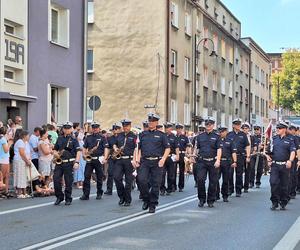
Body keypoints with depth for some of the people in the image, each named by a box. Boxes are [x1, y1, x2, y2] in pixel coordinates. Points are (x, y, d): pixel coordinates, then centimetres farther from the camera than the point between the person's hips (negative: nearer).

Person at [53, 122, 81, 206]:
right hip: (59, 163, 4)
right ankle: (59, 197, 13)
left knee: (68, 182, 1)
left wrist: (77, 162, -18)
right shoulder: (59, 138, 14)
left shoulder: (73, 139, 1)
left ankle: (68, 199, 15)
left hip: (69, 163, -4)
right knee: (56, 180, -4)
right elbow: (55, 149, 21)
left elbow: (78, 151, -7)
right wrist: (55, 153, -2)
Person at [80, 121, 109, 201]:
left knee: (99, 177, 4)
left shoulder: (102, 138, 3)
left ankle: (99, 194, 17)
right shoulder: (88, 138, 14)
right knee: (86, 176, -5)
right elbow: (84, 148, 18)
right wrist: (84, 155, 0)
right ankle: (85, 194, -4)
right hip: (89, 159, 3)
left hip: (99, 159, -3)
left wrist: (105, 158, -16)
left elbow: (106, 148, -4)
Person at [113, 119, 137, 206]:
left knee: (128, 181, 1)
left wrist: (134, 159, -16)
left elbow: (136, 149, -6)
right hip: (119, 160, 4)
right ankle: (122, 196, 10)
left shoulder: (134, 136, 0)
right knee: (116, 177, -8)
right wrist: (115, 149, 5)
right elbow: (115, 144, 27)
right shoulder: (119, 135, 14)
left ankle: (127, 200, 11)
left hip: (129, 160, -4)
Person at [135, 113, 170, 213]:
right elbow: (139, 148, 15)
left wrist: (163, 159, -9)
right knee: (141, 180, -15)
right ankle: (146, 200, 7)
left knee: (155, 184, 0)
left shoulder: (161, 135, 6)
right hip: (144, 161, 2)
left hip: (157, 162, -2)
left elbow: (167, 148, 5)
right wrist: (137, 158, 0)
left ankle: (152, 205, 11)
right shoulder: (143, 134, 13)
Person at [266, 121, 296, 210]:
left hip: (285, 166, -1)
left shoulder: (289, 140, 3)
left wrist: (290, 161, -23)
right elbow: (268, 151, 17)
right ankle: (274, 202, -2)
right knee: (273, 183, -11)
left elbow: (293, 152, -8)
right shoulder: (274, 139, 10)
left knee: (284, 185, 5)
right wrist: (269, 159, 5)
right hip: (274, 165, 1)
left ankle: (283, 203, 17)